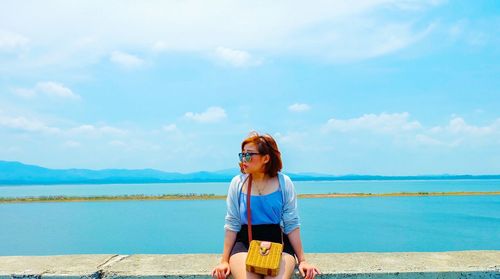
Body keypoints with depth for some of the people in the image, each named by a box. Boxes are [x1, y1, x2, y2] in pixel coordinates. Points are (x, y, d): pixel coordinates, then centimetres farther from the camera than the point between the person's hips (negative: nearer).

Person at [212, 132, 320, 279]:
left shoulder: (283, 182, -2)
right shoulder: (237, 183, 1)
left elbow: (292, 224, 1)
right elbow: (232, 224, 3)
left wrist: (302, 260, 0)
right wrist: (224, 260, -1)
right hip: (245, 242, 1)